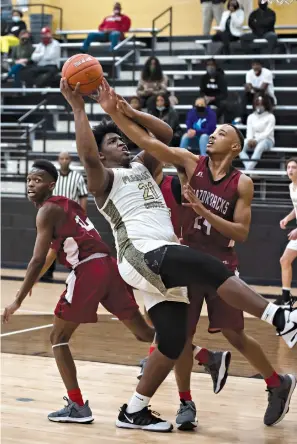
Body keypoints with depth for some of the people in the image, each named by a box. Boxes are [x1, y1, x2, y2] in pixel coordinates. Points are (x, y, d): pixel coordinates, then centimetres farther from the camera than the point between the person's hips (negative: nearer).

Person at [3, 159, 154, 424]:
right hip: (108, 266, 8)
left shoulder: (47, 210, -1)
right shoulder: (66, 205, 25)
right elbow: (53, 251, 37)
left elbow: (38, 260, -9)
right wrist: (31, 282, 45)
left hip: (88, 271, -8)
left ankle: (78, 407, 1)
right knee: (143, 332, 15)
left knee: (58, 338, 5)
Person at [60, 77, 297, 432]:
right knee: (210, 269, -28)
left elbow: (165, 134, 24)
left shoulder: (142, 167, 28)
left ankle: (134, 411, 14)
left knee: (172, 342, 2)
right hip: (141, 254, -8)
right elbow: (87, 155, -17)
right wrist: (78, 108, -15)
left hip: (164, 260, 8)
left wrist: (127, 112, 16)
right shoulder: (104, 179, 5)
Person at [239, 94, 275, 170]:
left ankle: (249, 169, -53)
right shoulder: (251, 117, 14)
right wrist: (250, 140, -17)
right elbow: (249, 131, 5)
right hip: (253, 140, 5)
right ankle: (248, 168, -41)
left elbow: (267, 133, -9)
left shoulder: (270, 117, 0)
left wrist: (256, 140, -22)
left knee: (259, 148, -41)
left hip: (267, 140, -4)